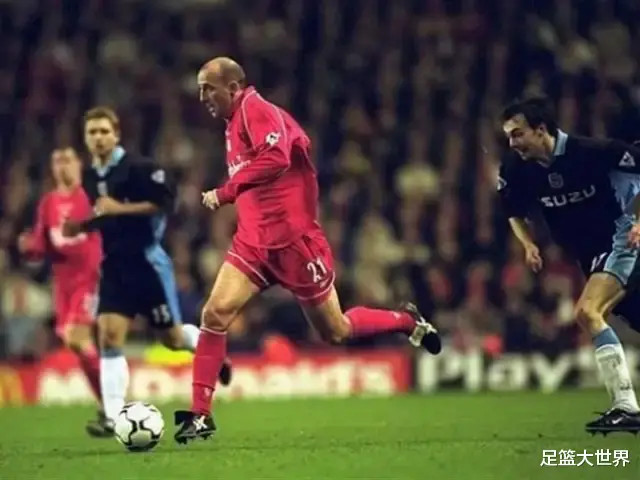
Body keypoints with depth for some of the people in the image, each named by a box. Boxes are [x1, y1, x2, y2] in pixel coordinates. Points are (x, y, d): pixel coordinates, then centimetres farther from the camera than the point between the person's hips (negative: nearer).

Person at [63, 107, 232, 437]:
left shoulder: (137, 167, -12)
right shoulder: (90, 177, 9)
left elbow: (165, 201, -18)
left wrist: (120, 208, -22)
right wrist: (78, 226, 2)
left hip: (146, 261, -5)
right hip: (114, 266, 5)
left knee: (173, 338, 5)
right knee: (109, 336, -10)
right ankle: (112, 418, -13)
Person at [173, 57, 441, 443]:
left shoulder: (256, 110, -14)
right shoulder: (236, 122, 14)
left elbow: (276, 158, -31)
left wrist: (225, 193, -26)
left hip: (292, 238, -8)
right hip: (255, 241, 8)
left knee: (335, 331, 5)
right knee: (215, 313, -10)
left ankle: (408, 322, 31)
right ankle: (200, 416, -9)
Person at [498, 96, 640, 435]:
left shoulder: (591, 152, -22)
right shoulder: (516, 170, -5)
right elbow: (515, 213, 15)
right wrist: (529, 244, -1)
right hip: (592, 255, 7)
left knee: (587, 311, -25)